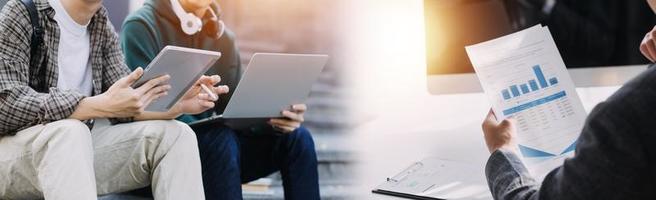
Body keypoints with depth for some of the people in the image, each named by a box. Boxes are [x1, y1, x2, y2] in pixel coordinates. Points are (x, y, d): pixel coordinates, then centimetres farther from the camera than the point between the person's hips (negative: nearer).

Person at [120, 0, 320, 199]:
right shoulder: (142, 26, -8)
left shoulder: (223, 36, 9)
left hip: (209, 143, 6)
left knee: (296, 137, -13)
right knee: (220, 138, -34)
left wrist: (272, 118, -19)